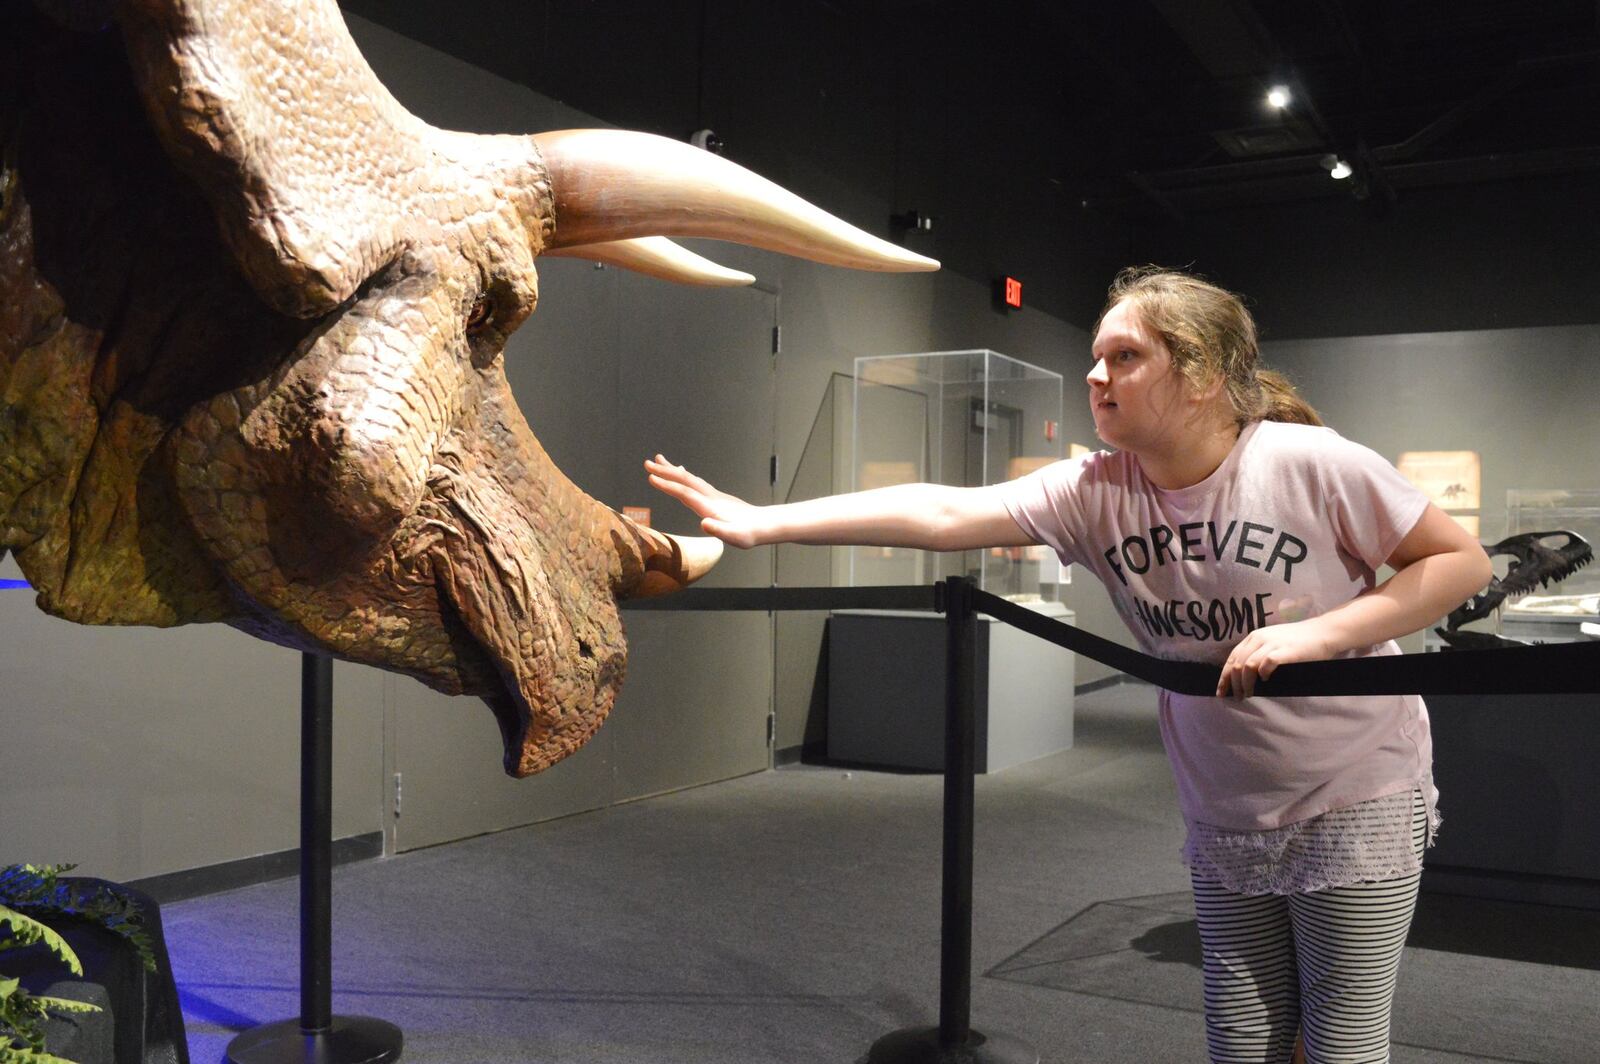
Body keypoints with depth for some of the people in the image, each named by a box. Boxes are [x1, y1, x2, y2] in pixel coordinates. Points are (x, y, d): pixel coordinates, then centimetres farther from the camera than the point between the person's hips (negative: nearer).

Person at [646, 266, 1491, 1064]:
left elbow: (1463, 562, -11)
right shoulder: (1092, 492, -10)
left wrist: (1317, 632, -25)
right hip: (1226, 820, 4)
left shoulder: (1312, 463, -20)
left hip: (1356, 806, -3)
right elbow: (943, 513, -20)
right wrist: (767, 523, -29)